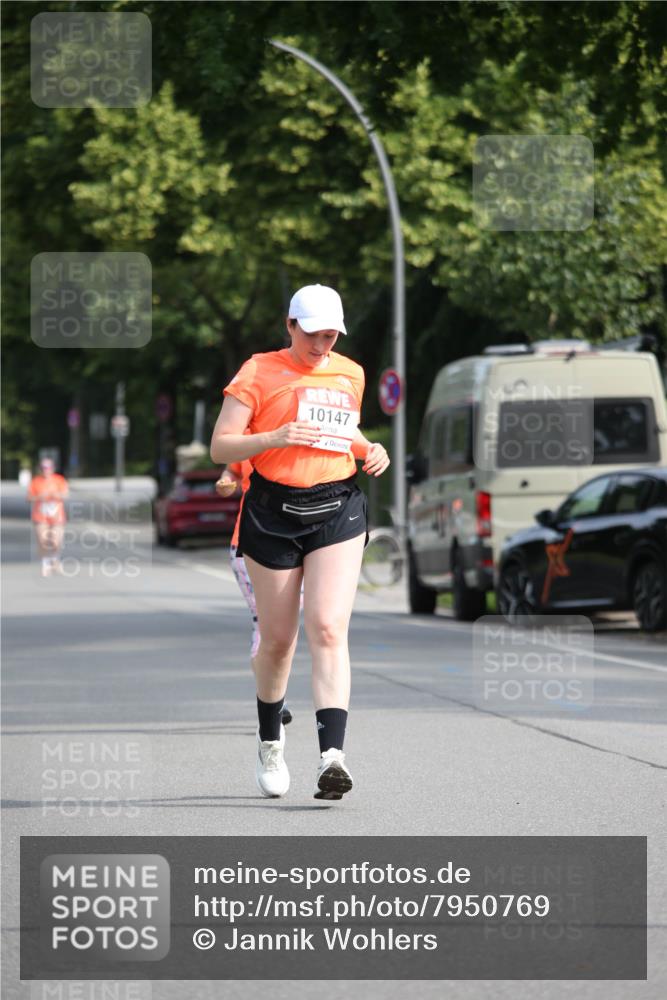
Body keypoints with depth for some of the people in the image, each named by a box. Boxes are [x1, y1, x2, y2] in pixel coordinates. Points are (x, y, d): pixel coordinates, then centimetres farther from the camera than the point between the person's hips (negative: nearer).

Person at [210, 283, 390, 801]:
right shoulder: (259, 372, -1)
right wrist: (274, 438, -22)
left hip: (338, 511, 2)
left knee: (329, 630, -15)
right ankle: (270, 739, 34)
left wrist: (370, 449, 10)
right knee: (278, 640, 6)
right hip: (274, 512, -2)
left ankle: (332, 755, -26)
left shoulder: (350, 374, 12)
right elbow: (220, 447, -6)